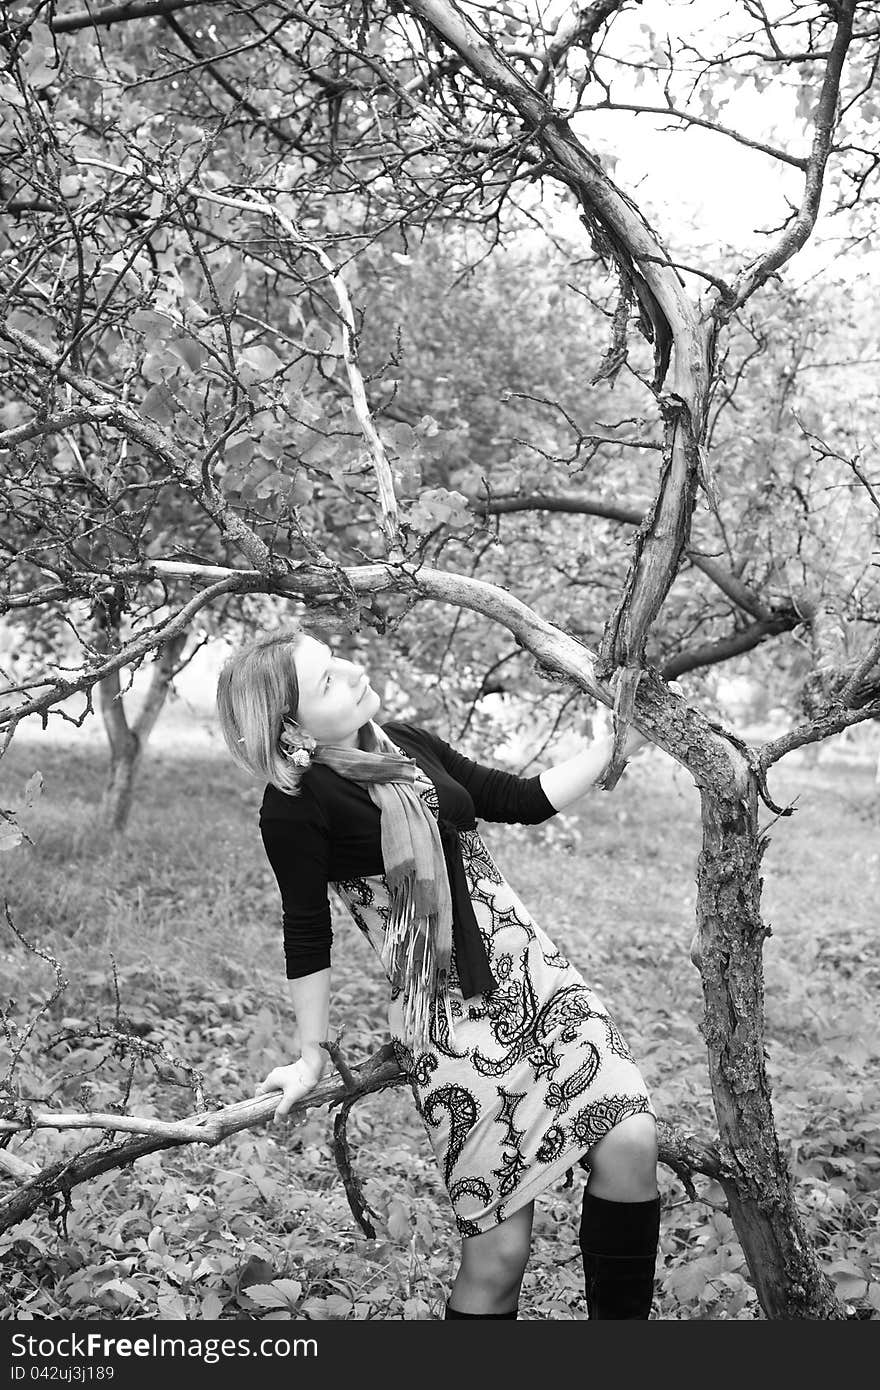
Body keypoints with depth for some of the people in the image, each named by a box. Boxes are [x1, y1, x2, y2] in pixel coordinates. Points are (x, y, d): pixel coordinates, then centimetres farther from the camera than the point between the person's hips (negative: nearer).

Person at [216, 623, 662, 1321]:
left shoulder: (408, 744, 9)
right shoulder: (295, 805, -9)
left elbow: (526, 801, 16)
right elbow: (308, 931, -1)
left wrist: (613, 743, 12)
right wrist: (312, 1054, 5)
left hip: (533, 971, 6)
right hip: (446, 1017, -5)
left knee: (631, 1140, -13)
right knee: (499, 1250, -3)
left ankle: (621, 1314, 6)